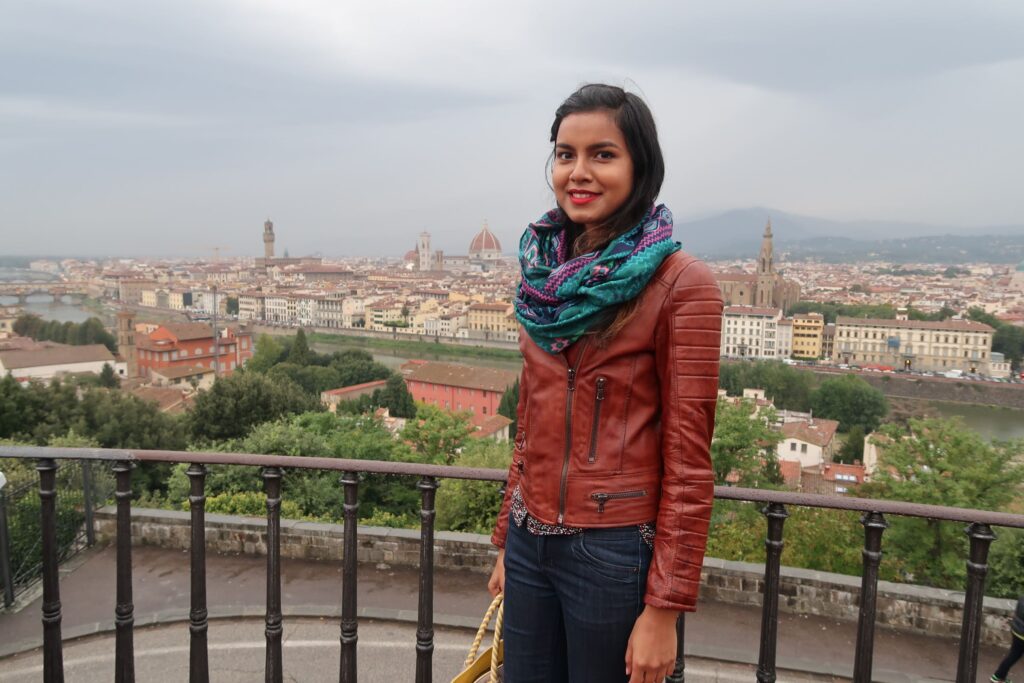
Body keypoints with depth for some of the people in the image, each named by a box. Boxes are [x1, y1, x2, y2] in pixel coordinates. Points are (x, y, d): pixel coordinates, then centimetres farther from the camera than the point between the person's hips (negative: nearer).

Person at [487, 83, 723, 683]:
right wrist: (507, 541, 15)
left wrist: (665, 608, -12)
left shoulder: (681, 284, -12)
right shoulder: (550, 274, 6)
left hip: (615, 550, -5)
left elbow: (687, 462, -12)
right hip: (532, 543, 6)